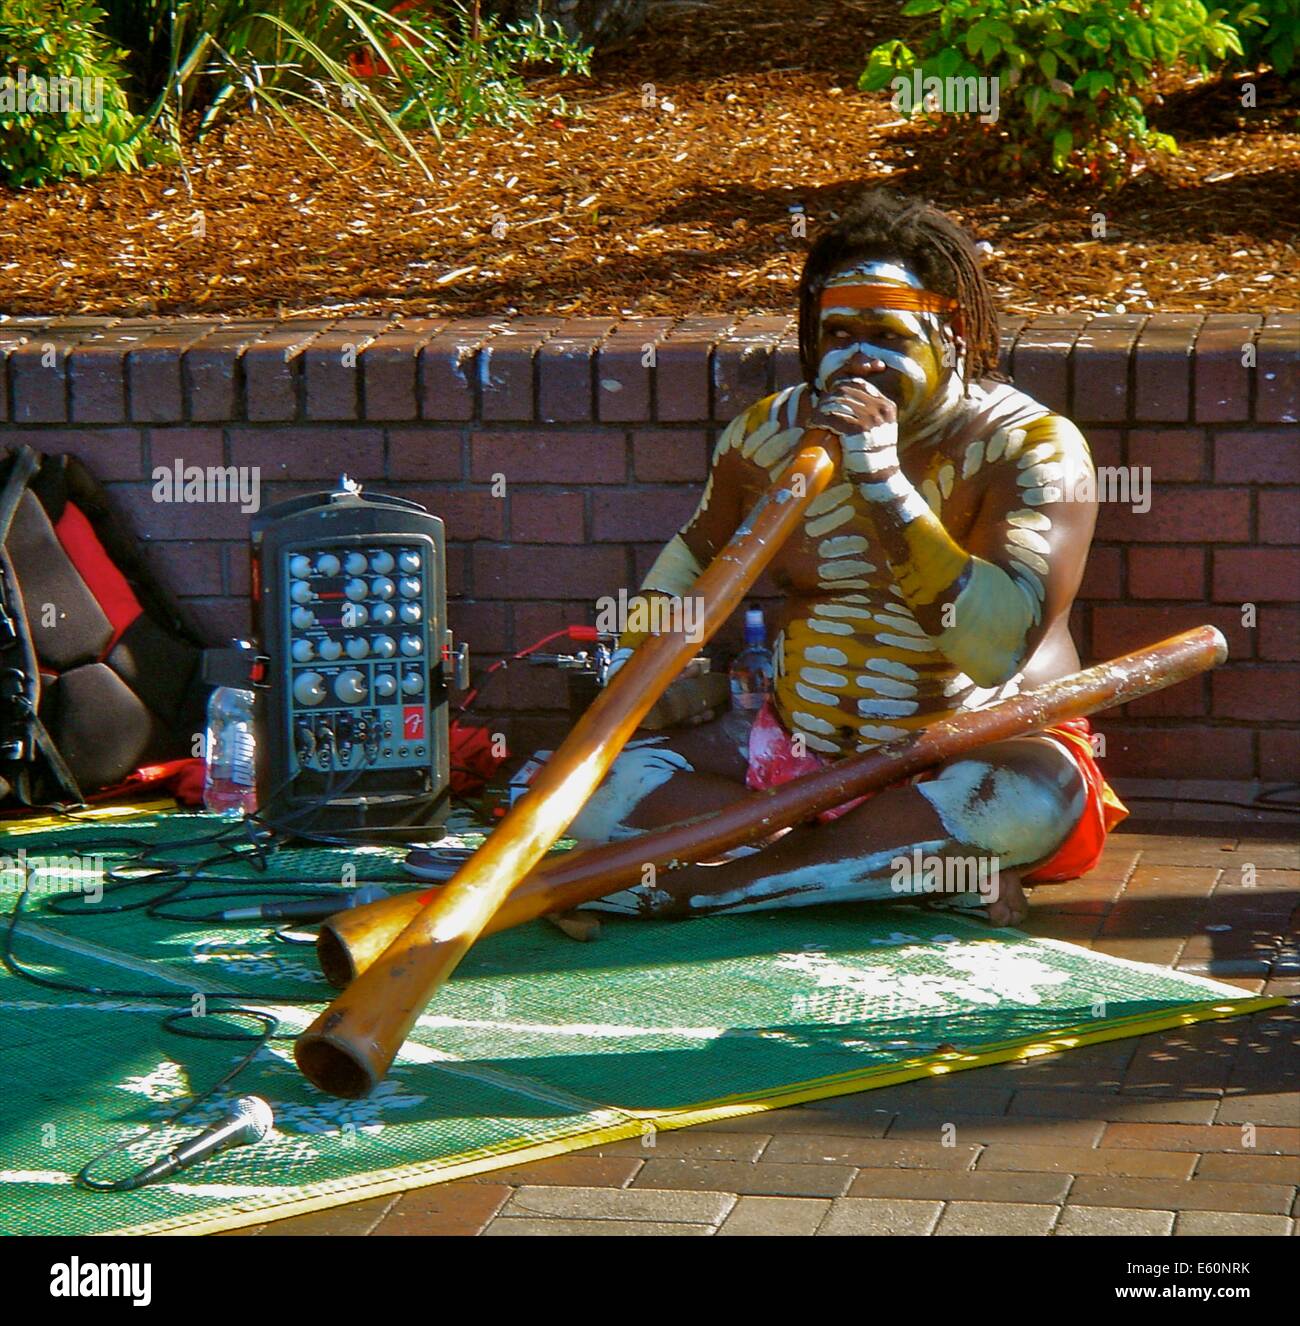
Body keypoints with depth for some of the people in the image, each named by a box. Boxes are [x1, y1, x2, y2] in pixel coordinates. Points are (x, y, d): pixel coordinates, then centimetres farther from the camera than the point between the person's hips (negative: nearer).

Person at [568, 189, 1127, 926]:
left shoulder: (1031, 446, -12)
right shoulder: (771, 434, 2)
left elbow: (998, 648, -28)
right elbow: (700, 550, 22)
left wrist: (879, 477, -31)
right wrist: (632, 662, 6)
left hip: (973, 754, -4)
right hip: (803, 750, 4)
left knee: (1032, 802, -38)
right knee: (607, 790, -17)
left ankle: (690, 885, -30)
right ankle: (927, 865, -23)